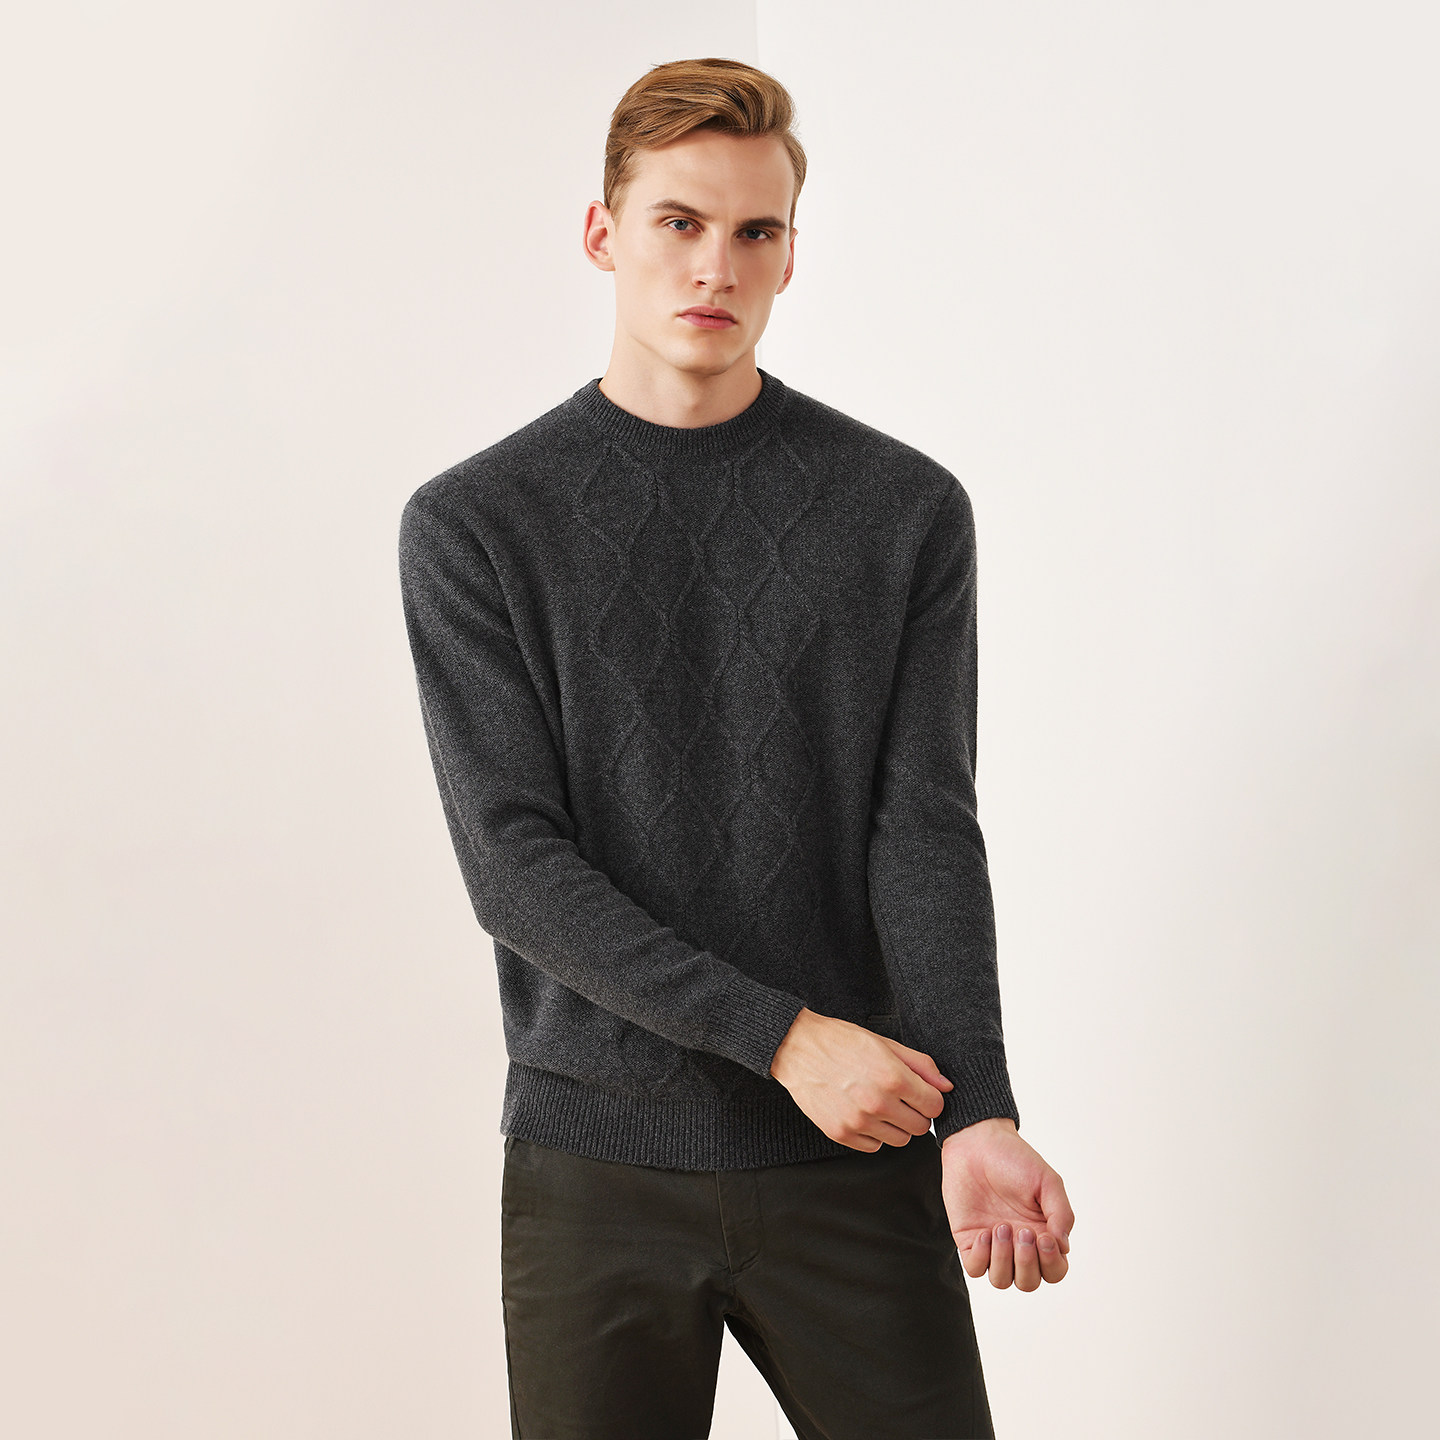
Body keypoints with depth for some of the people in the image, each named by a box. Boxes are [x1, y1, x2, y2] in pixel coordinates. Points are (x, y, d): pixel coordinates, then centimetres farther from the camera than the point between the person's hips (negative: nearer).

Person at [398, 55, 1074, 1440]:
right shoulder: (472, 525, 0)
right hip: (595, 1166, 0)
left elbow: (926, 832, -3)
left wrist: (976, 1114, -18)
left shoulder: (907, 510, 3)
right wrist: (783, 1037, -16)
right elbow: (513, 862, -8)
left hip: (856, 1167, 1)